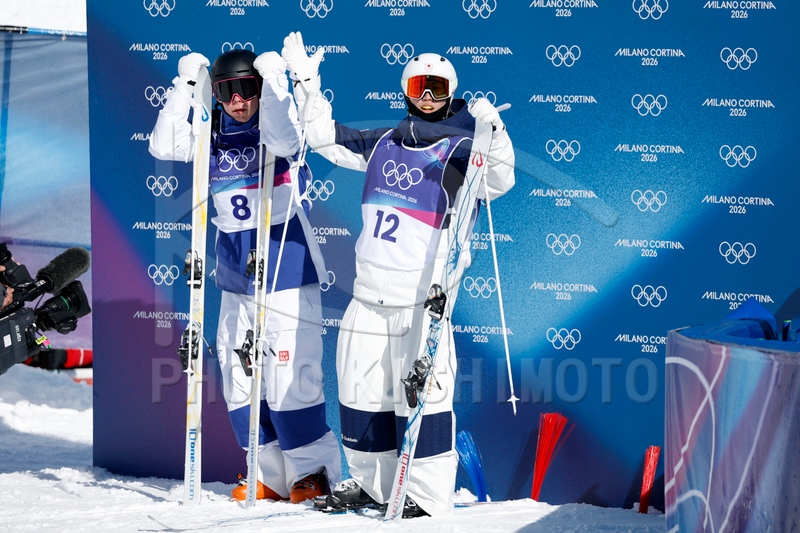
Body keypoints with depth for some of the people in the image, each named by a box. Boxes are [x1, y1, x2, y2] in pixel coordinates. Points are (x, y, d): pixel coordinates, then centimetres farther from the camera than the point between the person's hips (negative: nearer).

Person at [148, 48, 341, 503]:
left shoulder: (278, 120, -5)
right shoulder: (212, 134, 8)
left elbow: (283, 141, -28)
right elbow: (164, 146, -4)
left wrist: (274, 81, -24)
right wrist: (185, 85, -8)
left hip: (286, 268, -6)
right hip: (235, 274, 6)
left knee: (289, 377, -10)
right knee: (239, 377, 7)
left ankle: (314, 473, 4)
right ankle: (272, 476, 18)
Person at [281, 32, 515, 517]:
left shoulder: (462, 149, -3)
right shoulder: (383, 144, 13)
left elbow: (498, 180, -21)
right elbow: (327, 137, 23)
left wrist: (493, 135, -37)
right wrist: (307, 85, 17)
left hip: (423, 298, -6)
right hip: (369, 294, 6)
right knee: (360, 389, 12)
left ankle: (428, 496, 1)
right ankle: (371, 483, 26)